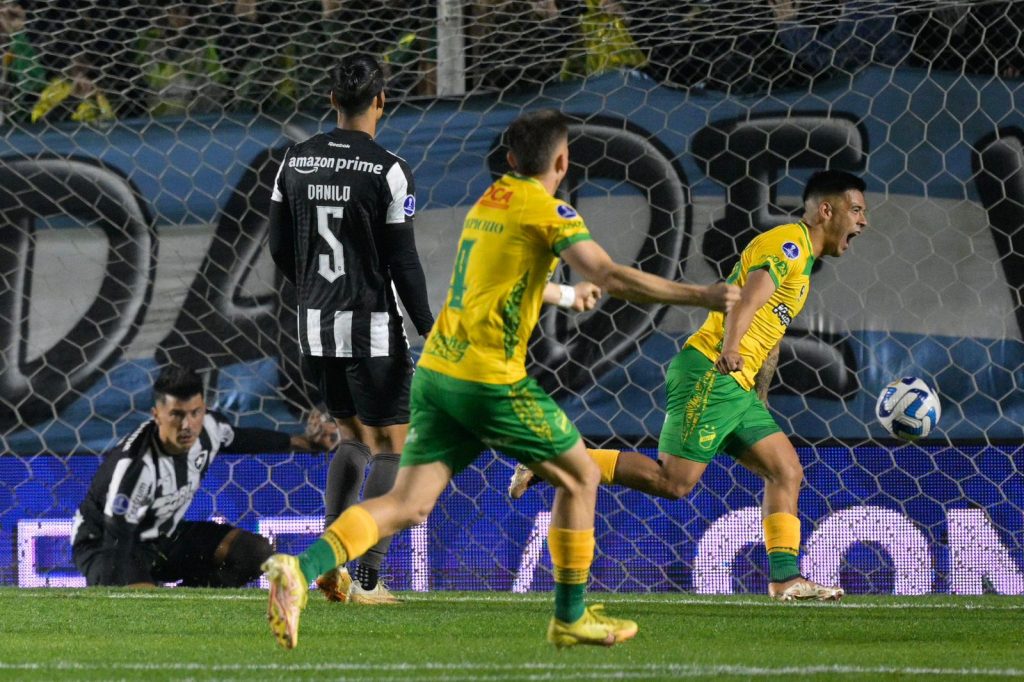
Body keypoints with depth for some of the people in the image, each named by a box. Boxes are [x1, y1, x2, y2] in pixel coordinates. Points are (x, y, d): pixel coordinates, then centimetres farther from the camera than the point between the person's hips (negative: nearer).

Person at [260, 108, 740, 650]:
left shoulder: (487, 203, 19)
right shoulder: (548, 212, -5)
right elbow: (613, 279, -16)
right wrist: (701, 296, -10)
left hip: (436, 370, 7)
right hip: (490, 378, -7)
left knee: (408, 504, -1)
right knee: (579, 477, 11)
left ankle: (299, 570, -21)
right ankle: (570, 618, 16)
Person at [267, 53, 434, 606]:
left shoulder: (295, 162, 3)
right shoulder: (387, 172, -13)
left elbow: (280, 249, 9)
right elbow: (403, 262, -12)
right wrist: (430, 332, -2)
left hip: (316, 329, 6)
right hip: (372, 331, -6)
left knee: (354, 437, 21)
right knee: (389, 448, 5)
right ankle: (368, 579, 0)